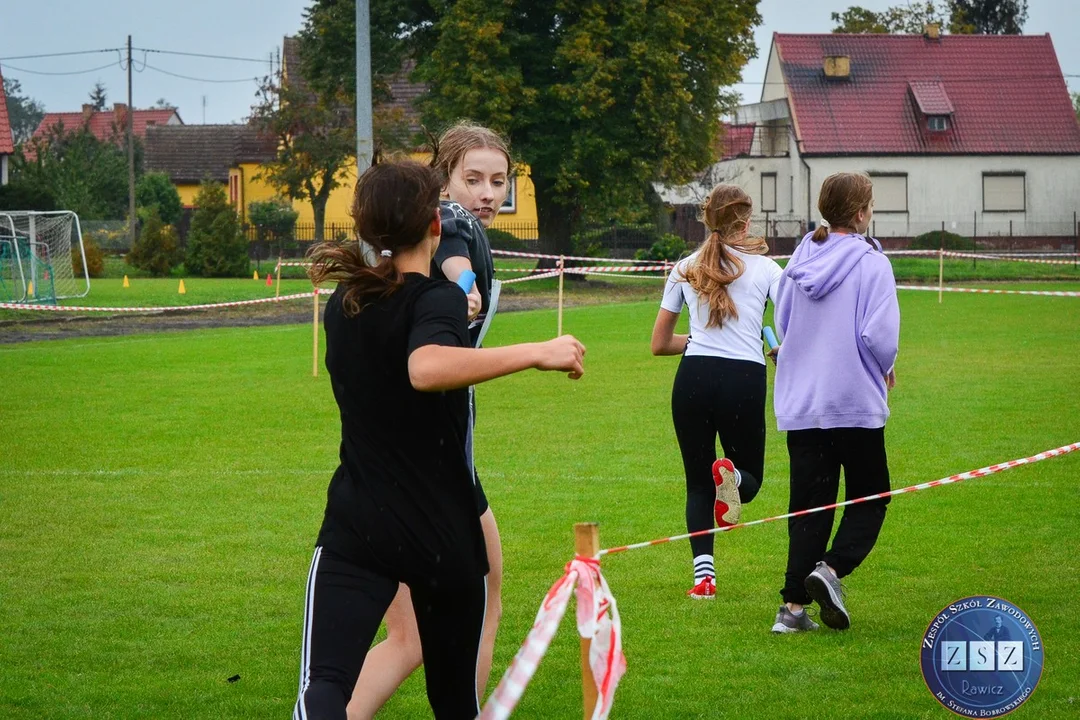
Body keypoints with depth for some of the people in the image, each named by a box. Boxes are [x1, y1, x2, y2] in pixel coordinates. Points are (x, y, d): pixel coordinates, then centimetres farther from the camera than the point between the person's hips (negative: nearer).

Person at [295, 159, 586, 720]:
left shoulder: (343, 306, 8)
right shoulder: (439, 300, -12)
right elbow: (426, 369, -35)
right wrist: (536, 353, -33)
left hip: (356, 530, 3)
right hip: (444, 534, -3)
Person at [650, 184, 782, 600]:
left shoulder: (686, 269, 13)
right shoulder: (765, 268, 7)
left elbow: (659, 344, 17)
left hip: (694, 378, 1)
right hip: (745, 378, -1)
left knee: (698, 483, 10)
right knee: (750, 476, 16)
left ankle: (703, 572, -9)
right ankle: (731, 476, -22)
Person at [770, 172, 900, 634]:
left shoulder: (801, 258, 7)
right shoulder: (871, 263, -10)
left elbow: (782, 322, 14)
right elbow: (880, 335, -17)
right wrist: (884, 369, 3)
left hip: (799, 401, 5)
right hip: (855, 401, -5)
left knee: (808, 503, 8)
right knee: (869, 498, 8)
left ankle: (794, 605, 0)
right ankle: (831, 567, -17)